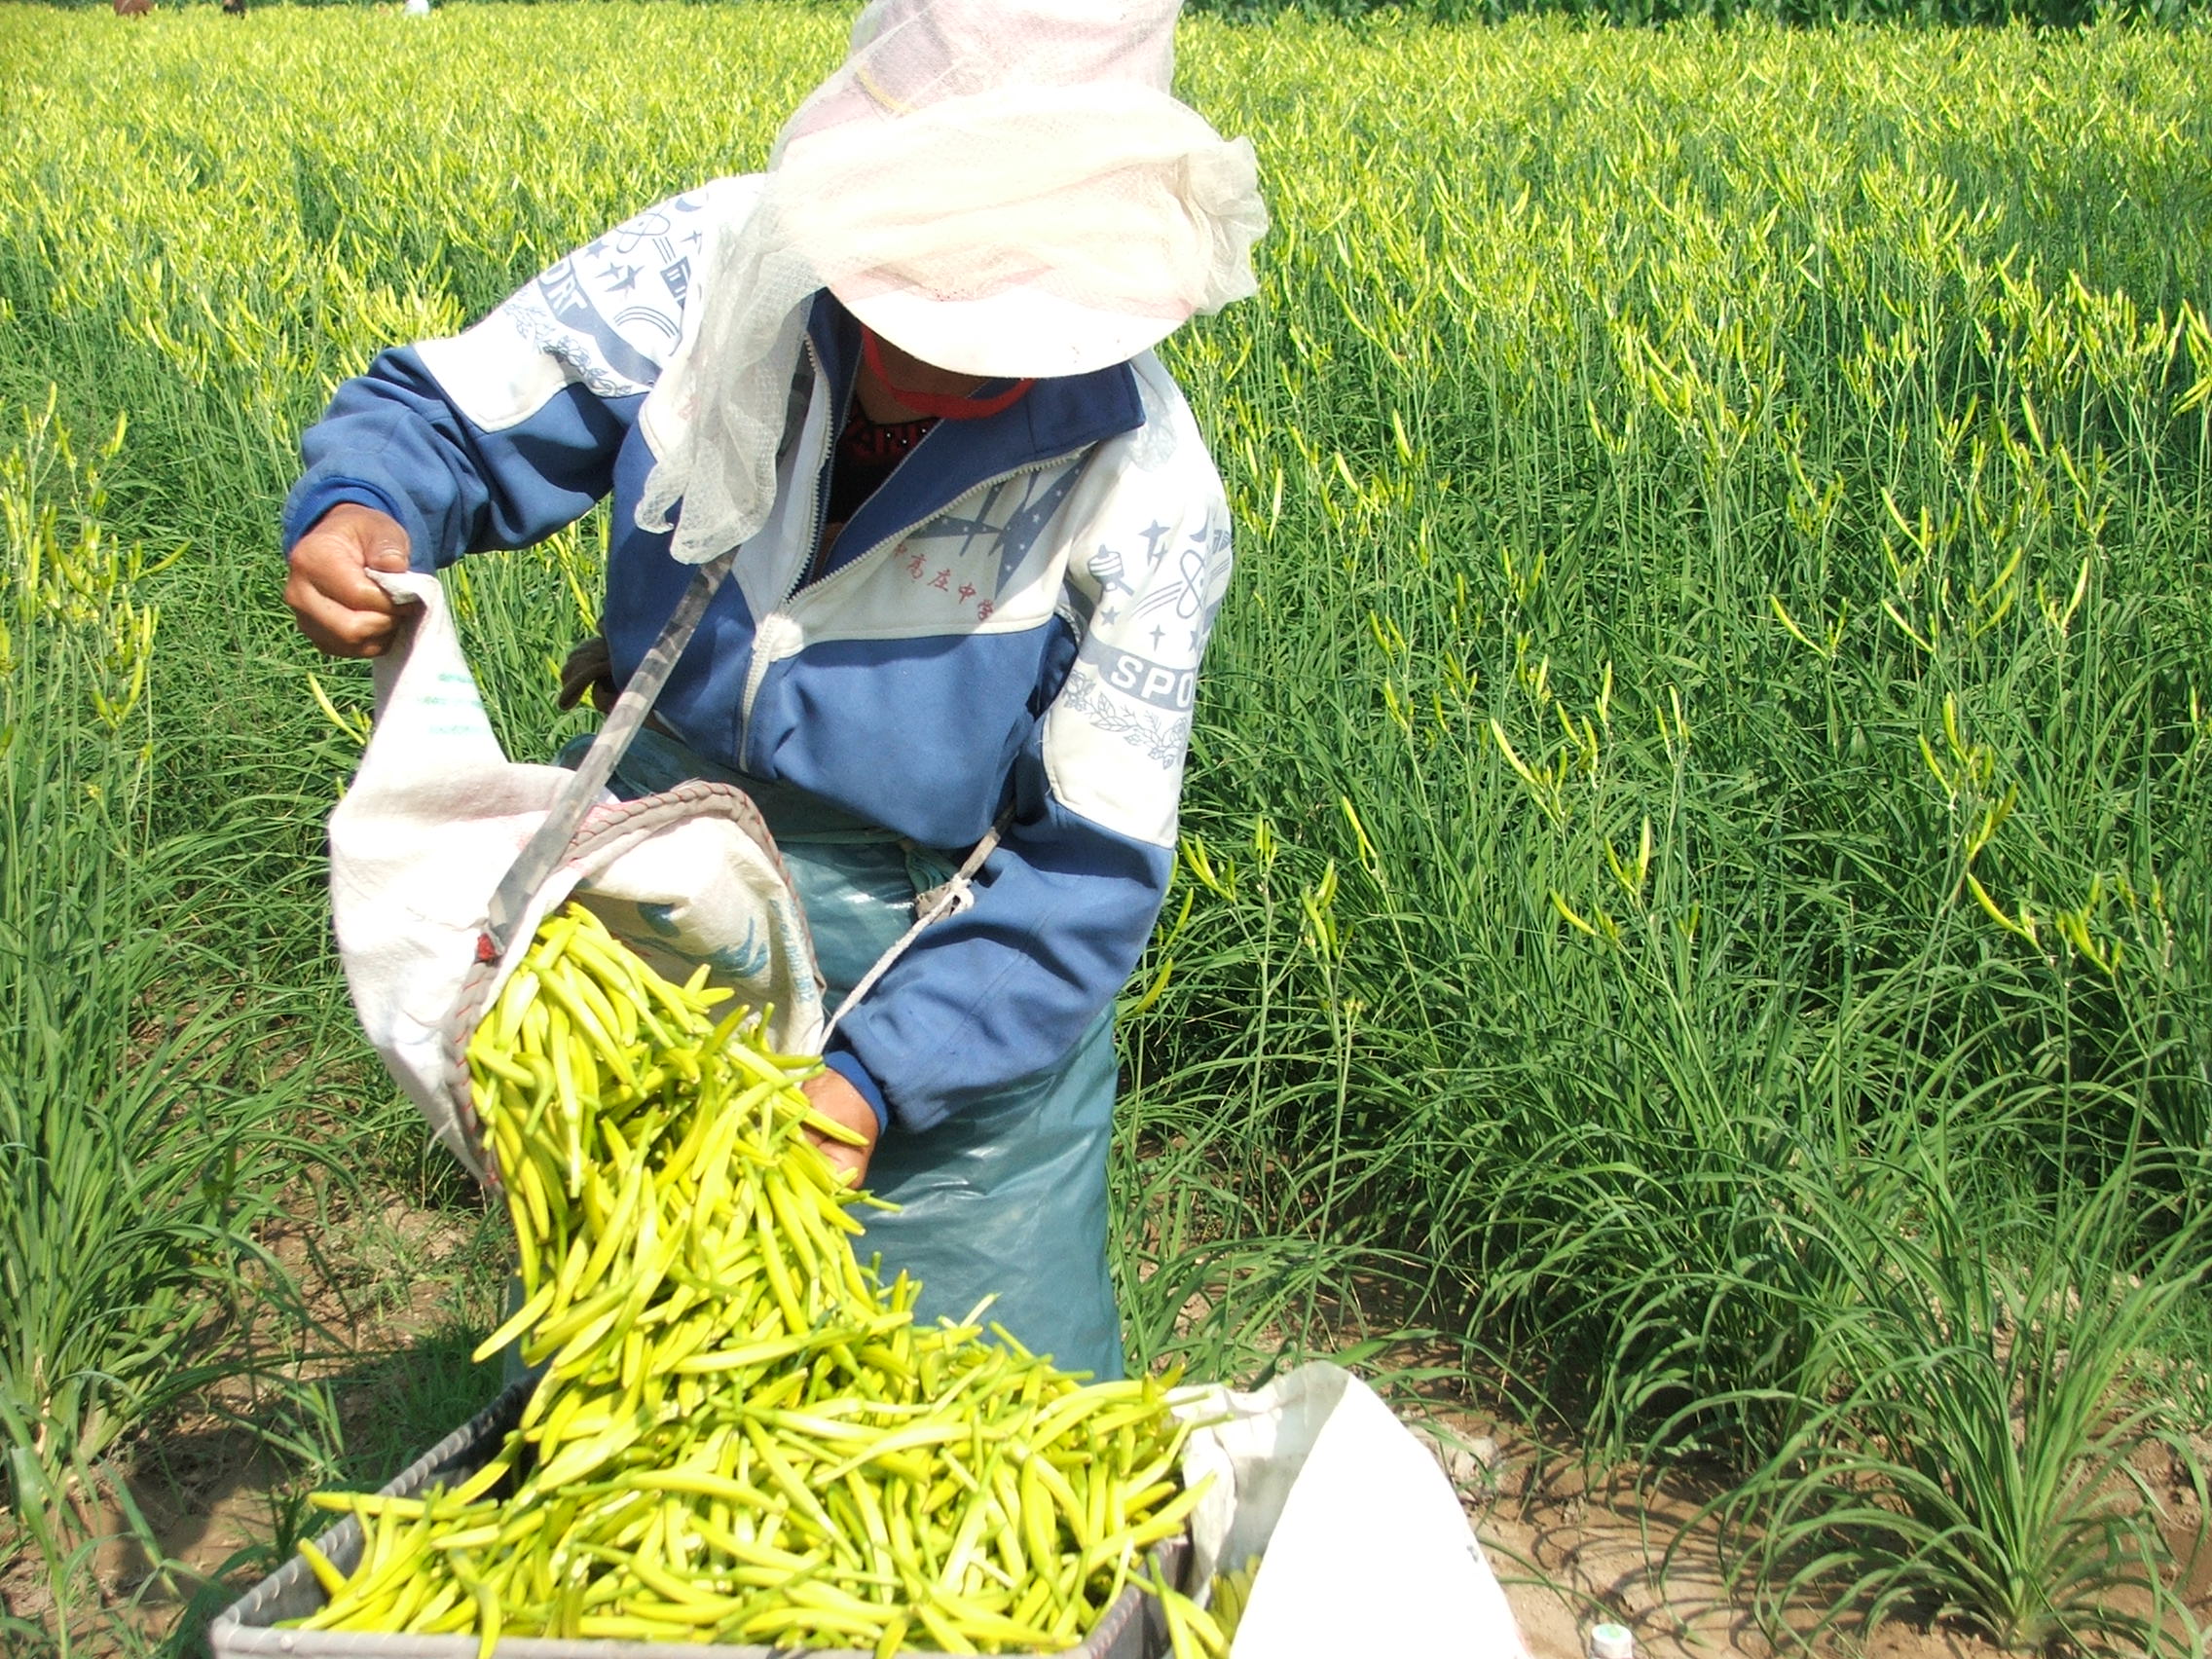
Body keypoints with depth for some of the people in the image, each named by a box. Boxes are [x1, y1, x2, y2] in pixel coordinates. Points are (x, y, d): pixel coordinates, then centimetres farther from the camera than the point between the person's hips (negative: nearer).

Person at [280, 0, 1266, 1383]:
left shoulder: (1141, 497, -24)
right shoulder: (712, 267, -18)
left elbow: (1093, 869, -19)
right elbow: (441, 414, -5)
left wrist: (871, 1081, -28)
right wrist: (356, 510, -28)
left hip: (954, 982, -2)